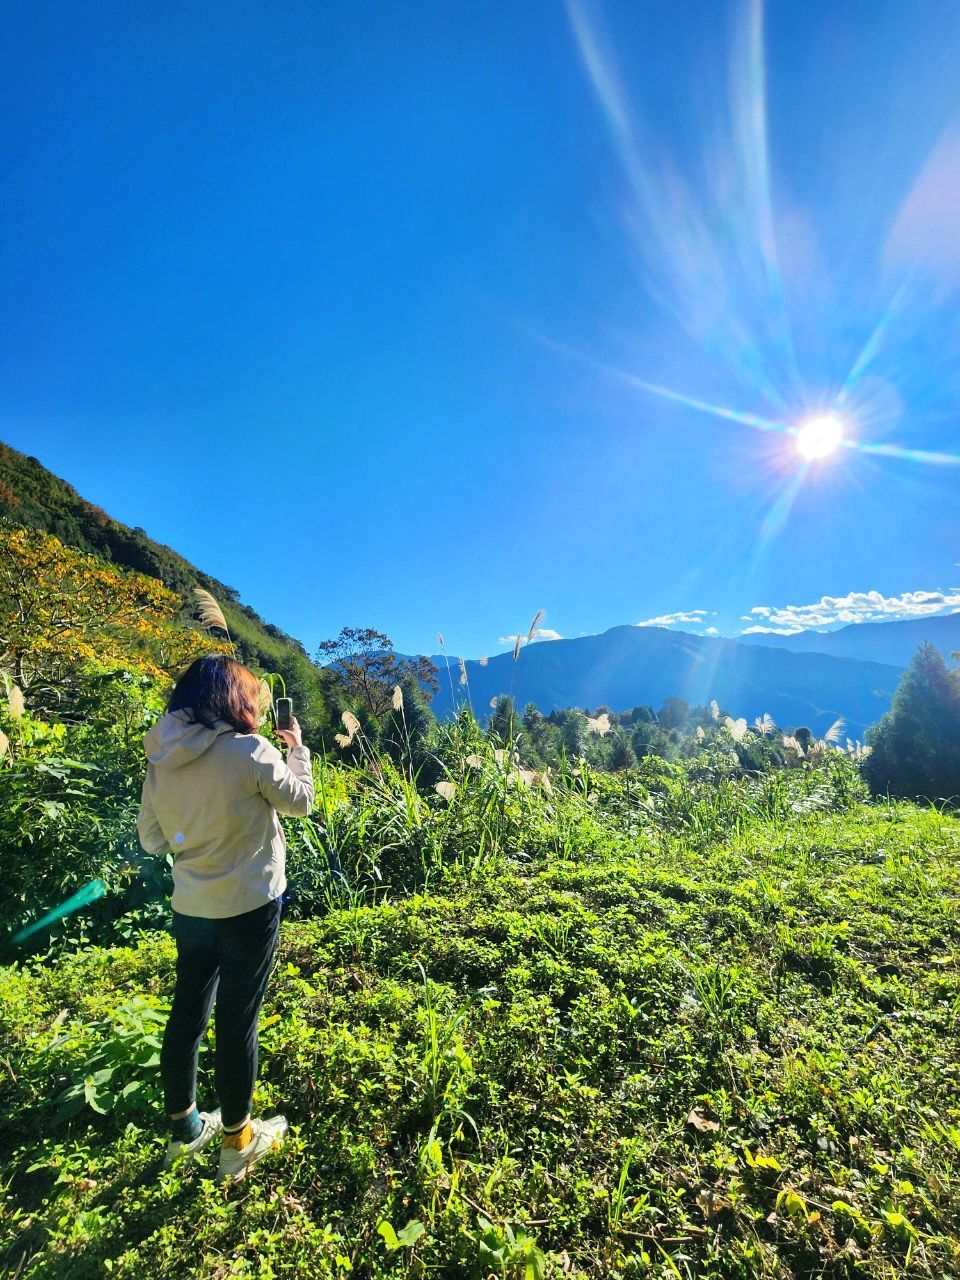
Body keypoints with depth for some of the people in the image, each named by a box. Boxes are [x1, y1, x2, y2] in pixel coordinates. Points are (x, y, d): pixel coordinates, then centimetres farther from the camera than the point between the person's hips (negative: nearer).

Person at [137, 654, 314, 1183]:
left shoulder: (159, 759, -3)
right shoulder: (250, 751, -21)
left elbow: (151, 839, 6)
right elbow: (301, 802, -5)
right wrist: (298, 749, 8)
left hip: (190, 906, 6)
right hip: (249, 906, -5)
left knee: (186, 1013, 20)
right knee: (237, 1021, 10)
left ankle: (183, 1128, 41)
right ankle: (237, 1141, 30)